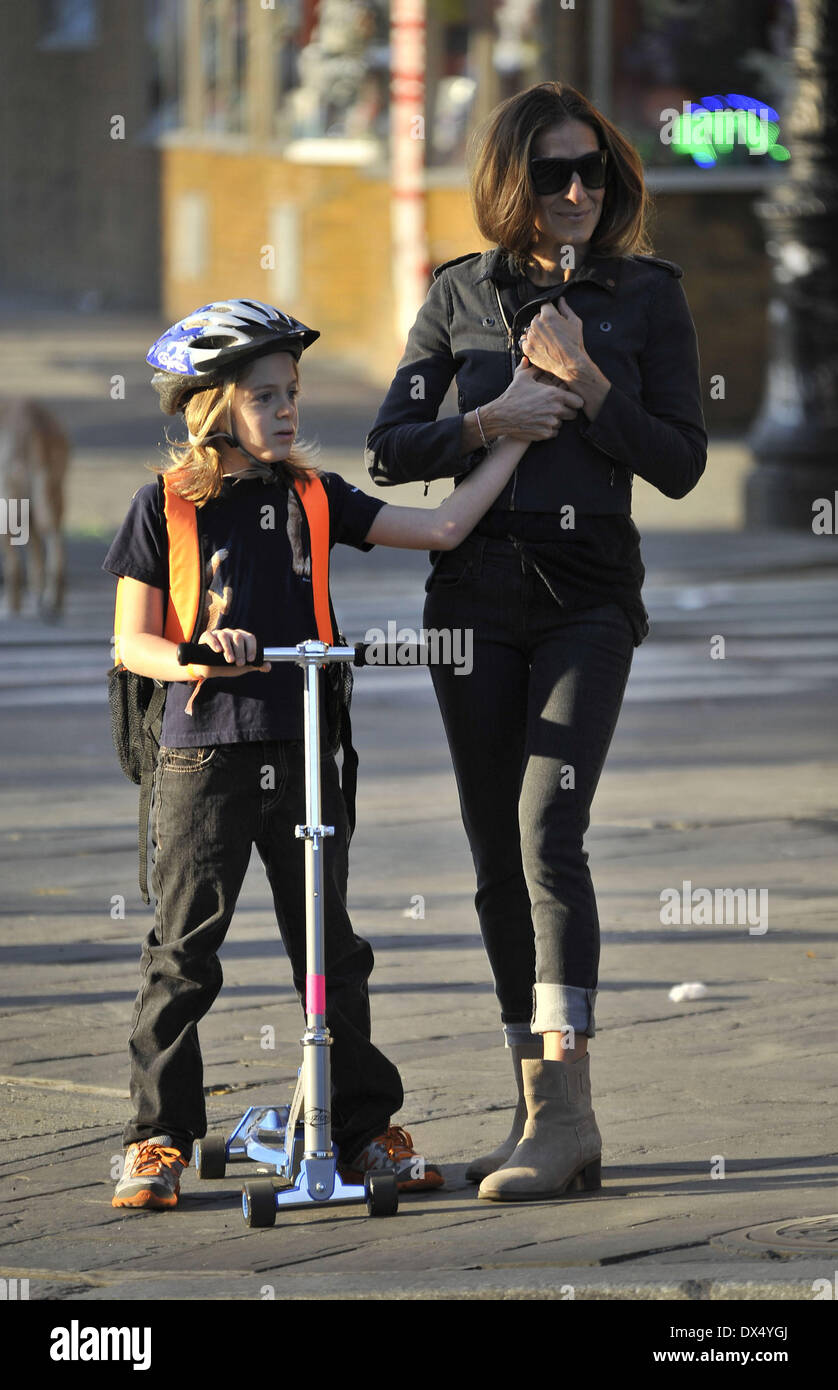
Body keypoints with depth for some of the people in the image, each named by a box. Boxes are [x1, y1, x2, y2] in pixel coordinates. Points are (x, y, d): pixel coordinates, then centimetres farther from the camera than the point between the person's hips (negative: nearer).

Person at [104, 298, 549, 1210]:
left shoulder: (312, 497, 7)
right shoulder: (167, 507, -1)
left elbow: (441, 528, 4)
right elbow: (132, 641, -1)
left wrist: (514, 439, 0)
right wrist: (197, 658, -21)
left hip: (301, 753, 3)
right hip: (204, 757, -3)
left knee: (331, 950, 8)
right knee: (183, 951, -2)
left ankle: (365, 1127, 16)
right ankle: (158, 1139, 5)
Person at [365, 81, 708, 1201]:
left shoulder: (646, 292, 2)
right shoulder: (462, 292, 8)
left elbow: (681, 464, -2)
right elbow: (388, 449, 7)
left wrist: (584, 381, -13)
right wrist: (486, 424, -9)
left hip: (588, 593, -4)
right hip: (476, 593, 4)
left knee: (548, 830, -19)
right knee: (497, 857, 5)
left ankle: (567, 1116, -22)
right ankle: (541, 1115, 12)